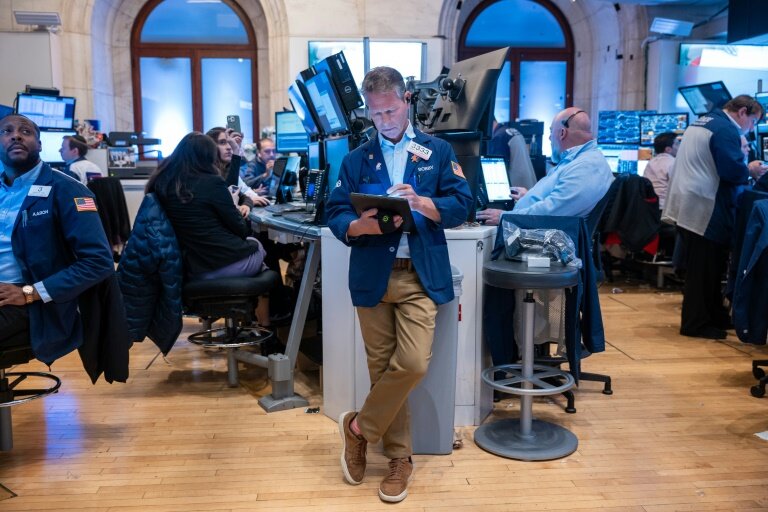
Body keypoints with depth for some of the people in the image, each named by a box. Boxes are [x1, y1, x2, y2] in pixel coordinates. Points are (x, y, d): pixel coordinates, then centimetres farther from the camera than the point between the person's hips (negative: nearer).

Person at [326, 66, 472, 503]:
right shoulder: (357, 159, 12)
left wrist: (418, 201, -17)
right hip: (373, 275, 2)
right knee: (383, 367, 5)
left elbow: (461, 206, 0)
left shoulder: (438, 151, 8)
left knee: (413, 364, -14)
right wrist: (362, 225, -16)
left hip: (421, 275, -1)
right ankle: (400, 458, 21)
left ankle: (360, 428, 11)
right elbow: (335, 215, 5)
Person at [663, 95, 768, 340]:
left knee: (703, 268, 16)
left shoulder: (701, 122, 18)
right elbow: (732, 171, -22)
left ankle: (715, 316, 27)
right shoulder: (726, 130, -13)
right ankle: (696, 324, 6)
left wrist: (743, 168, 20)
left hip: (687, 207, 10)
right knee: (706, 270, -1)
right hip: (705, 211, -10)